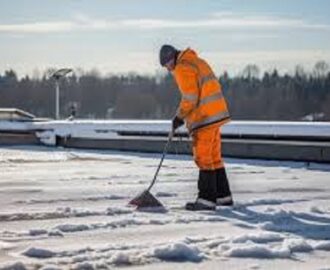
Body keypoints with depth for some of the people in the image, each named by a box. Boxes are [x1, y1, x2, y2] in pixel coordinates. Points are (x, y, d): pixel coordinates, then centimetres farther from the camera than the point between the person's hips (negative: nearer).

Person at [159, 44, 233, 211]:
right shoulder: (197, 62, 20)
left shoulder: (183, 68, -11)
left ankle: (206, 199, -6)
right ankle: (223, 196, 20)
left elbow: (190, 97, -18)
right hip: (214, 115, 10)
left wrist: (179, 116, -7)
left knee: (203, 157, -6)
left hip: (205, 118, -10)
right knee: (213, 156, 15)